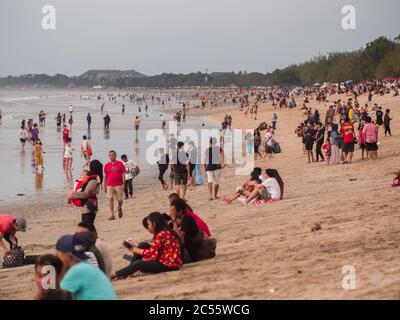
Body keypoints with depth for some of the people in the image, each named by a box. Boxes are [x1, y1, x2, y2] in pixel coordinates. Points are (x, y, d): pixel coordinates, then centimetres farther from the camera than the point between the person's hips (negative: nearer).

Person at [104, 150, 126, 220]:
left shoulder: (120, 164, 1)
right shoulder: (107, 165, 8)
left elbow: (123, 174, 1)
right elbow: (105, 176, 13)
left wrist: (123, 184, -8)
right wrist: (104, 186, 10)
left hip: (118, 185, -2)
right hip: (110, 185, 2)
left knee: (119, 200, 0)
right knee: (110, 199, -10)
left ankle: (119, 208, 35)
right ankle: (112, 215, -6)